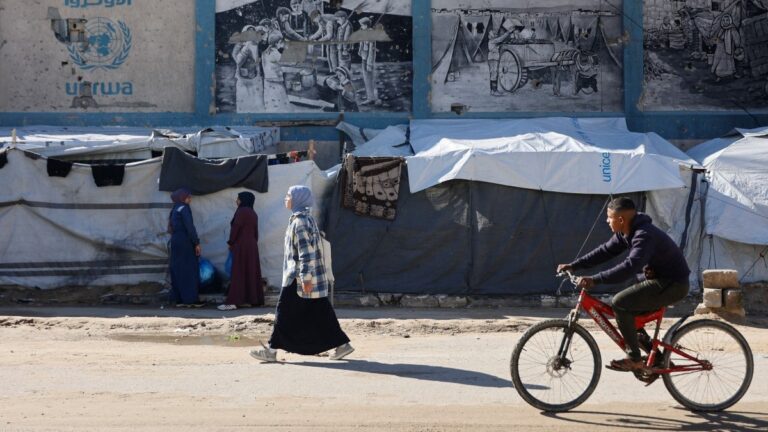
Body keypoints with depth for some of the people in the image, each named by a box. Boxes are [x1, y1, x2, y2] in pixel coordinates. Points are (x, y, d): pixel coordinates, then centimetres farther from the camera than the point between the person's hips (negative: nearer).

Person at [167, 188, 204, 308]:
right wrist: (197, 243, -14)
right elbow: (190, 227, -16)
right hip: (185, 241, -8)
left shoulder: (175, 209, 15)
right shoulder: (184, 208, -10)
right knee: (189, 270, -5)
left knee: (177, 270, 7)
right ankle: (190, 299, -7)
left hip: (175, 241, 8)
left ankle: (178, 299, 7)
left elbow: (171, 227, 16)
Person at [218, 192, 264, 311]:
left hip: (241, 246, -8)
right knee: (251, 272, 9)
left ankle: (233, 301, -13)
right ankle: (253, 299, 11)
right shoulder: (253, 214, 13)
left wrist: (230, 243, -4)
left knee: (238, 273, -10)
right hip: (252, 246, 8)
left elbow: (235, 228, -14)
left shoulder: (241, 211, -12)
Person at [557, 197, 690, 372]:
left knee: (620, 303, -20)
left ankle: (634, 359, -13)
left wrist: (595, 279, -43)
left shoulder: (644, 235, -27)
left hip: (673, 285, -10)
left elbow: (630, 266, -39)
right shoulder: (625, 233, 5)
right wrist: (573, 266, 4)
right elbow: (605, 251, 11)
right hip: (658, 279, 10)